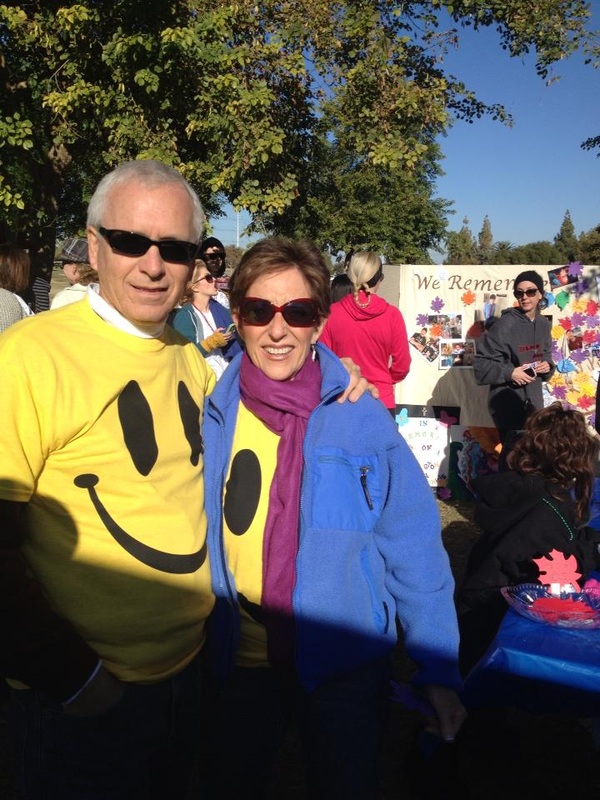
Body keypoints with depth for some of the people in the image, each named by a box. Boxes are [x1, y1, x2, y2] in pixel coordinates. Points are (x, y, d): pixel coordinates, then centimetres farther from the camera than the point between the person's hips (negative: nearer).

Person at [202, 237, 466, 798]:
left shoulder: (362, 418, -13)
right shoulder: (210, 416, -9)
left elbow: (413, 552, -10)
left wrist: (439, 673, -9)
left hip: (344, 666, -2)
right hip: (236, 663, 3)